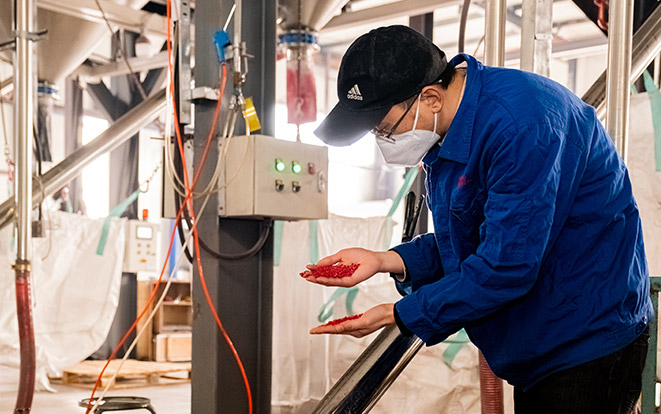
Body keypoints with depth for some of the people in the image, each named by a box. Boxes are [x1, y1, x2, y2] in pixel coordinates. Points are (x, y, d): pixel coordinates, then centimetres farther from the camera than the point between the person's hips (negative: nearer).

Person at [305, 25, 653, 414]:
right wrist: (384, 260, -5)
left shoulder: (521, 124, -28)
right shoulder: (446, 130, 3)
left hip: (586, 348, -9)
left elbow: (506, 268, -28)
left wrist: (397, 315, -19)